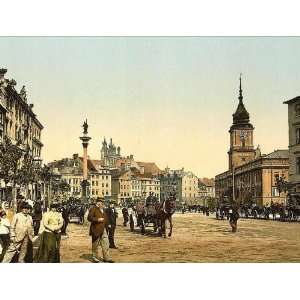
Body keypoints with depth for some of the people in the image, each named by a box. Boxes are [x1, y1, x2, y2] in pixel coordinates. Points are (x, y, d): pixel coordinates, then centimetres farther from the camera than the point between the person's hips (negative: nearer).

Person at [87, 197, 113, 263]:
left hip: (103, 229, 7)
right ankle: (95, 257, 16)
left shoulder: (102, 209, 17)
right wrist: (97, 220, -20)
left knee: (105, 243, 2)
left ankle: (106, 257, 6)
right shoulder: (93, 209, -8)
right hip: (96, 229, -7)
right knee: (95, 244, 4)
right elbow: (89, 218, -16)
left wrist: (106, 225, 17)